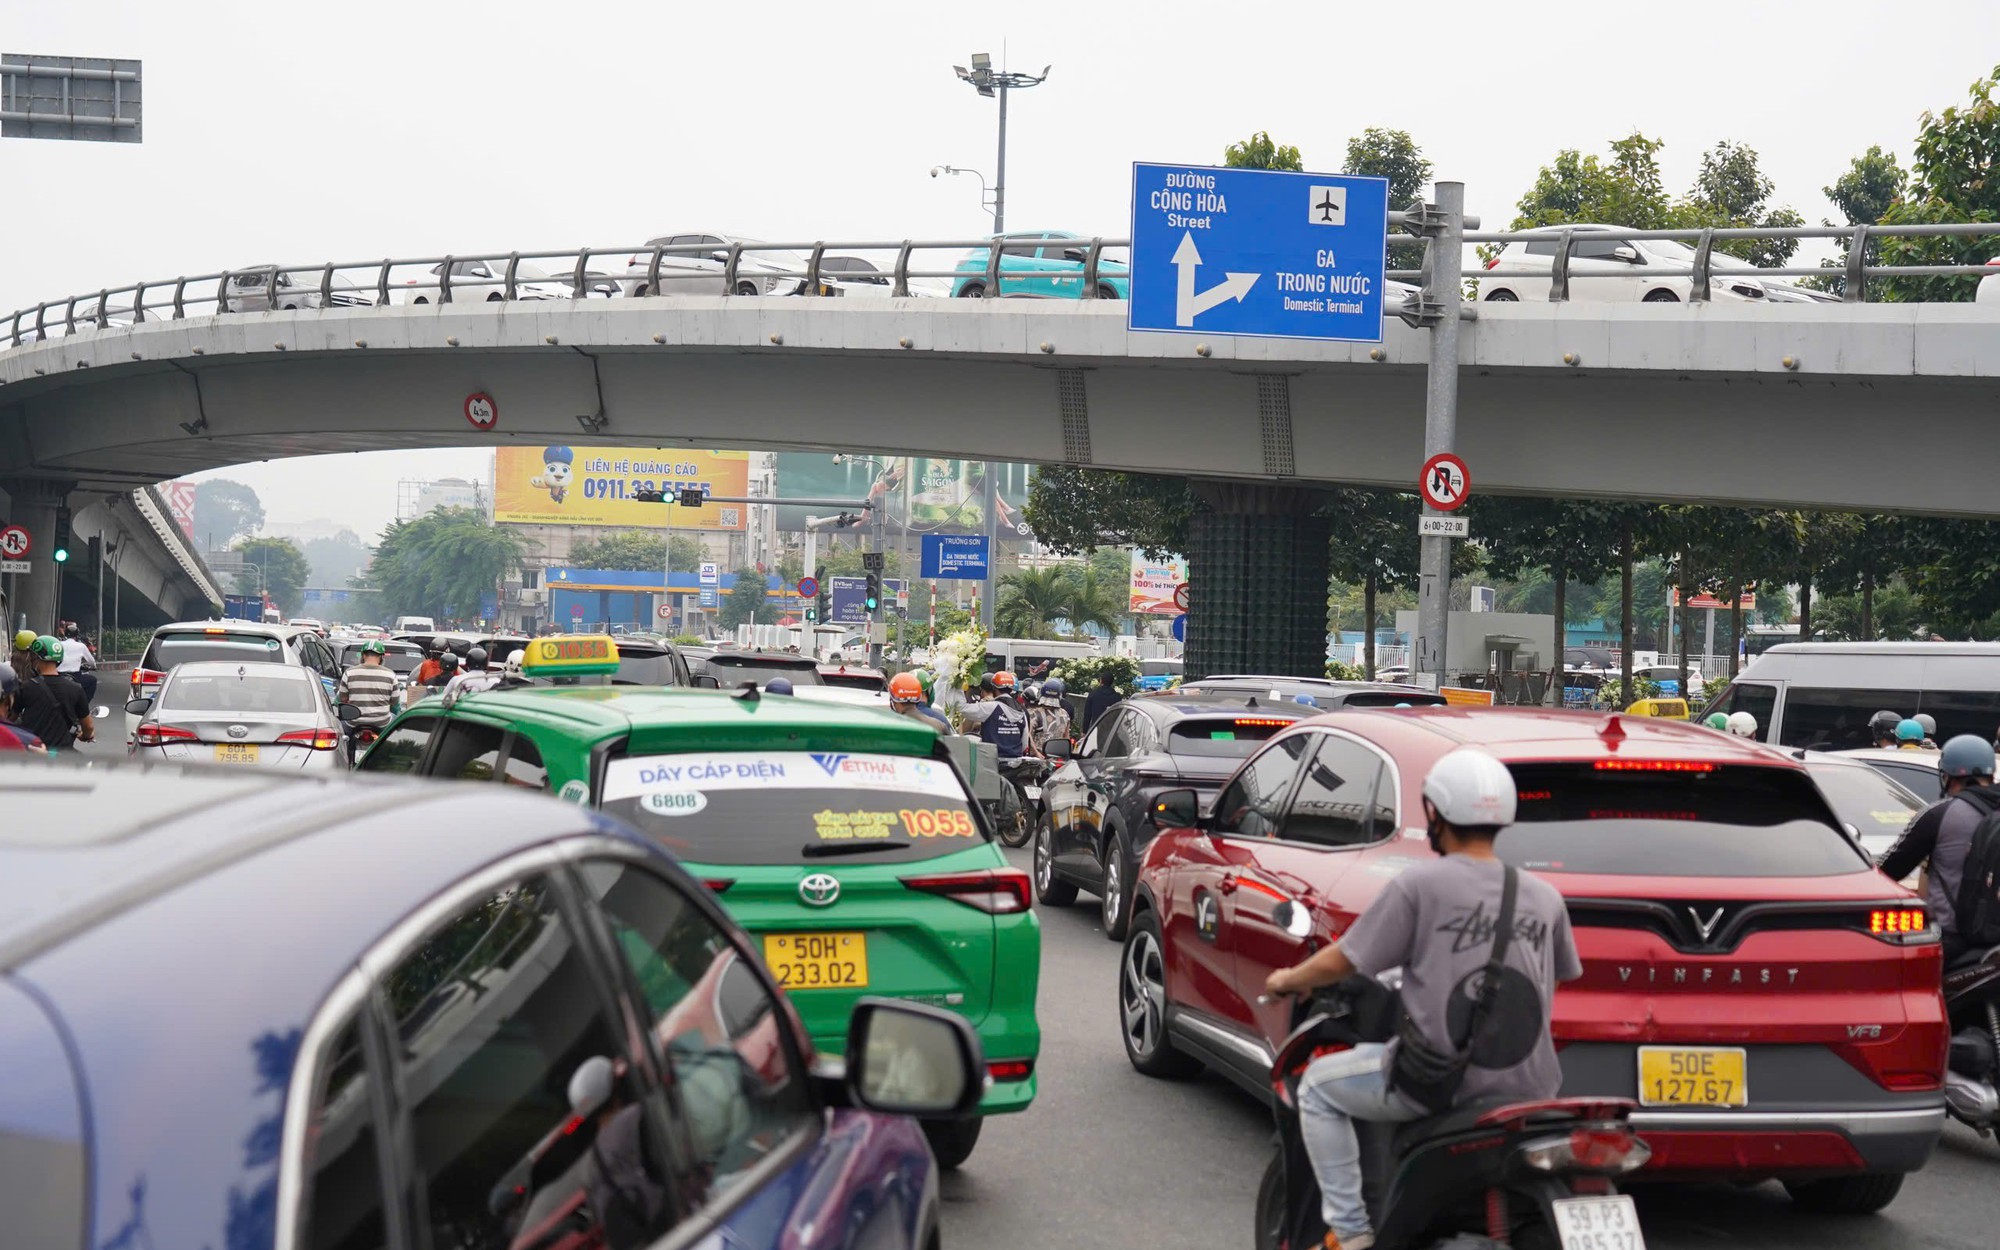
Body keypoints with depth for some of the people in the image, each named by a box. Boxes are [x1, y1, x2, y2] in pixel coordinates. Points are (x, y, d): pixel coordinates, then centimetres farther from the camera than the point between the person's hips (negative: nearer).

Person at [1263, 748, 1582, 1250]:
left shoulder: (1417, 887, -7)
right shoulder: (1544, 897, 7)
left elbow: (1342, 961, -4)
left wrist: (1288, 980, 16)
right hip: (1528, 1090, 5)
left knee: (1319, 1087, 17)